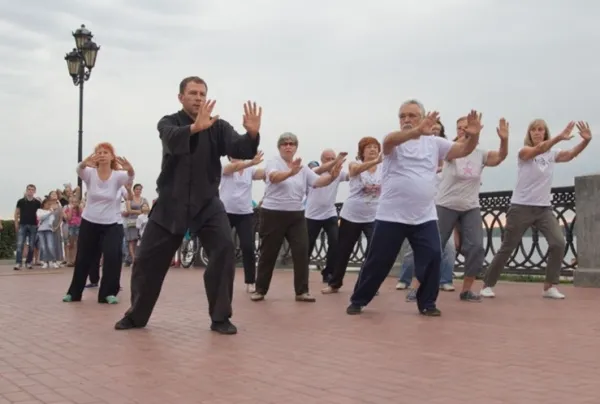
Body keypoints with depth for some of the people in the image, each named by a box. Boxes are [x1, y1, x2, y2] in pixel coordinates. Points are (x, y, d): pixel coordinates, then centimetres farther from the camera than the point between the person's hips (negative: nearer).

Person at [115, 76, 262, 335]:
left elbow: (241, 150, -15)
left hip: (207, 202, 0)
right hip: (171, 202, 0)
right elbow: (172, 139, -27)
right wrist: (195, 127, -47)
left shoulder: (217, 127, 0)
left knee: (224, 249, -19)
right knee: (147, 258, 3)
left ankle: (220, 318, -6)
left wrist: (252, 134, -38)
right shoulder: (169, 123, -3)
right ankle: (136, 315, 25)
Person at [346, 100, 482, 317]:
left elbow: (463, 150, 1)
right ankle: (358, 300, 19)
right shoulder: (394, 142, -4)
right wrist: (418, 131, -48)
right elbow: (390, 140, -29)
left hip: (425, 217, 3)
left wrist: (473, 136, -23)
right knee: (378, 261, 4)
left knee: (432, 257, -3)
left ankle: (427, 303, 14)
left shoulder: (434, 143, 7)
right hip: (391, 216, -3)